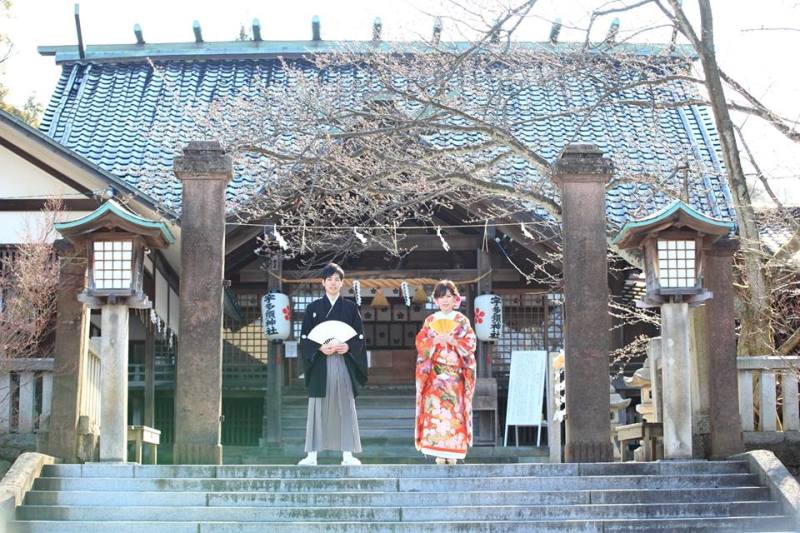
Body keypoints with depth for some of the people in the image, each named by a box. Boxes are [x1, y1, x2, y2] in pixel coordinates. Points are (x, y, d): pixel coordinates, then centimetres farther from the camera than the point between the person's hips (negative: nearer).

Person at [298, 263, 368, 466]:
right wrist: (320, 348, -13)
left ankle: (347, 454, 3)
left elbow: (360, 337, 6)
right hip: (320, 364, 0)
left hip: (344, 363, 0)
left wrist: (348, 347, -13)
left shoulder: (350, 308, 9)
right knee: (317, 408, -2)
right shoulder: (313, 308, 8)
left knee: (345, 406, 0)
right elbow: (305, 338, 4)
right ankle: (312, 455, 0)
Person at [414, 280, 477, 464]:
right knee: (435, 408, -9)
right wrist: (435, 341, -14)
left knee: (454, 409, -6)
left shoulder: (462, 321, 8)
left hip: (455, 372, -1)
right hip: (435, 372, 1)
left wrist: (451, 340, -15)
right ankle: (438, 453, -7)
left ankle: (452, 453, -3)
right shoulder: (430, 321, 12)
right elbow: (420, 343, 4)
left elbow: (469, 344, 0)